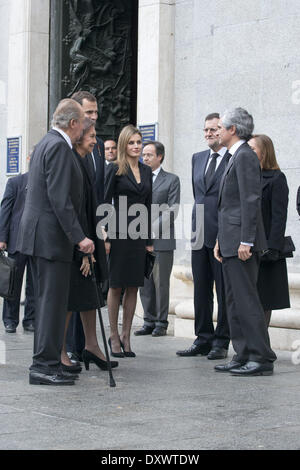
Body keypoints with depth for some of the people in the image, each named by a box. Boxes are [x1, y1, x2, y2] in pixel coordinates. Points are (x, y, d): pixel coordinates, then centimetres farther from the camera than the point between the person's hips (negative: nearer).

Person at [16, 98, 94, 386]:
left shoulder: (45, 144, 18)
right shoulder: (59, 147, -13)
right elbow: (60, 198, -21)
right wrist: (79, 237, -21)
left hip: (37, 234, 10)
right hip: (50, 236, -10)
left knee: (46, 301, 13)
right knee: (53, 301, -8)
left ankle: (44, 362, 18)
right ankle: (45, 365, -6)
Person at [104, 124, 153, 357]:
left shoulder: (147, 171, 12)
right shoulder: (115, 169, -3)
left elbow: (148, 206, 14)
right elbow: (106, 202, -6)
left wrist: (149, 239, 10)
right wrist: (106, 237, -13)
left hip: (139, 233, 5)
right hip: (119, 232, -5)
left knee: (133, 286, 6)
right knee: (116, 286, 2)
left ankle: (126, 336, 12)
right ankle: (114, 336, 11)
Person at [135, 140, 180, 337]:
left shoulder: (171, 180, 3)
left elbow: (172, 210, -4)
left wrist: (152, 229, -12)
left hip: (161, 239, -4)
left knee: (161, 282, -2)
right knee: (145, 283, 6)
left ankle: (161, 323, 5)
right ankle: (149, 321, 14)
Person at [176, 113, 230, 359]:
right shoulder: (198, 158, 15)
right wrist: (198, 222, 15)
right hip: (200, 233, 7)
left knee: (224, 291, 2)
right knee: (201, 290, 10)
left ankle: (221, 341, 10)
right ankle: (203, 339, 18)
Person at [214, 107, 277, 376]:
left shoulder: (245, 156, -11)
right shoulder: (236, 157, 20)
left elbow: (251, 200, -19)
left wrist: (246, 241, -22)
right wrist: (221, 240, 21)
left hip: (242, 242, -11)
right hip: (232, 242, 11)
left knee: (246, 299, -9)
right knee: (235, 301, 11)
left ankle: (262, 359, -5)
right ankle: (244, 356, 15)